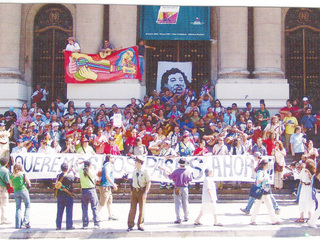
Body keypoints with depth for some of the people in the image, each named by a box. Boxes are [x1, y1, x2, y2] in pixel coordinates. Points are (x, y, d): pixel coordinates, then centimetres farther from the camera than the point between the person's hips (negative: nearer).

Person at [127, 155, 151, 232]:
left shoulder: (144, 172, -9)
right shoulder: (134, 171, 7)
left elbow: (149, 183, -7)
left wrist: (145, 192, -12)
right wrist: (132, 190, 11)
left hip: (142, 191, -4)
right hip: (134, 191, 4)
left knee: (142, 209, 4)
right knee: (132, 208, 1)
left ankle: (140, 225, 15)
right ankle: (130, 225, 6)